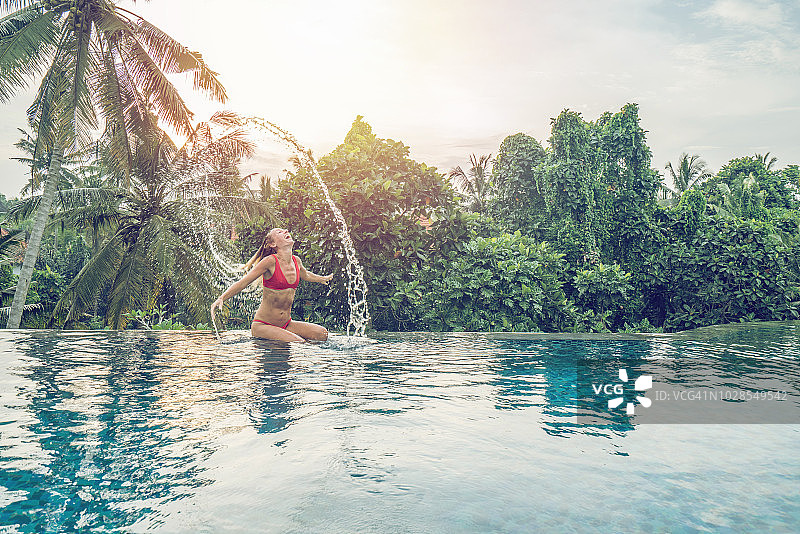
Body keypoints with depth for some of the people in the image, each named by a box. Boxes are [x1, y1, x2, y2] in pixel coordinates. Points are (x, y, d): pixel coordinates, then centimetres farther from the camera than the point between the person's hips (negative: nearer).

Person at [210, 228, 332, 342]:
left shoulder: (296, 261, 5)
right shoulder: (271, 261, -15)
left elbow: (305, 275, 30)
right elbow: (243, 282, -15)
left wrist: (323, 279, 46)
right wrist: (221, 298, -29)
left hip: (286, 324, 6)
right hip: (263, 325, -6)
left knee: (322, 333, -11)